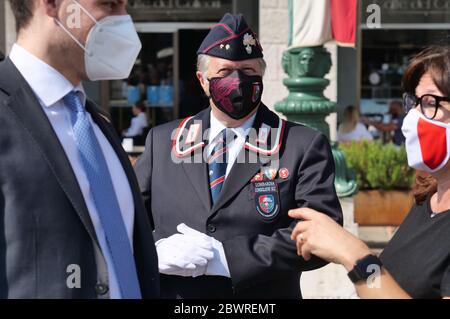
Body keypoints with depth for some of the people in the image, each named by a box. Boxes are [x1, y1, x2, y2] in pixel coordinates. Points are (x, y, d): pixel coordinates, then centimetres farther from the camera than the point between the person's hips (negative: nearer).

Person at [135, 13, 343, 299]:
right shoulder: (162, 142, 0)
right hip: (171, 292, 2)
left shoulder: (305, 147, -9)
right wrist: (155, 253, -20)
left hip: (263, 298, -2)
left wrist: (225, 257, -22)